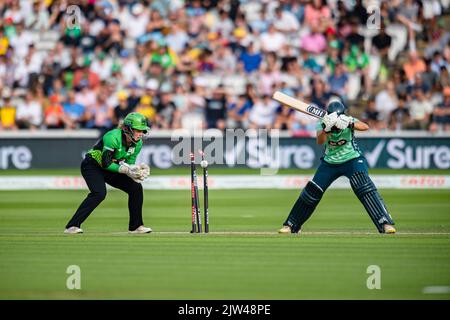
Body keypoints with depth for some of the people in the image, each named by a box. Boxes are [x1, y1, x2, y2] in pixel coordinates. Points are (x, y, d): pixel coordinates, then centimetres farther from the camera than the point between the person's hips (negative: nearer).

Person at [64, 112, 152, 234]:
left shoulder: (137, 143, -6)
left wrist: (136, 169, -21)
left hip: (110, 168, 8)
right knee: (99, 193, -31)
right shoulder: (113, 137, -30)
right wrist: (126, 170, -34)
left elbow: (130, 163, 1)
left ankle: (136, 226, 9)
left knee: (136, 187, -3)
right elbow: (106, 164, -30)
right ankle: (72, 226, -31)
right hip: (92, 166, -8)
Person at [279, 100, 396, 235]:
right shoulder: (323, 124, -13)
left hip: (352, 160, -3)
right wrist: (326, 129, -51)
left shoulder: (347, 121, -16)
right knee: (311, 192, 0)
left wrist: (351, 124, -52)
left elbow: (365, 127, -33)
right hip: (329, 163, 3)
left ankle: (385, 223, -25)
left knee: (365, 189, -24)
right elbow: (320, 141, -31)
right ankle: (291, 225, 16)